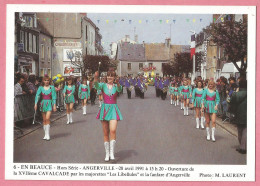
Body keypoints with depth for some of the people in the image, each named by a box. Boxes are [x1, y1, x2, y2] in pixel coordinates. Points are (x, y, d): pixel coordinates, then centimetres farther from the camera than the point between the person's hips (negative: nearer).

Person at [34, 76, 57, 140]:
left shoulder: (52, 87, 0)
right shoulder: (40, 88, 3)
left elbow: (54, 97, 0)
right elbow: (37, 95, -5)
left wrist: (54, 105, -6)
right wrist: (36, 104, -17)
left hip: (49, 104, -3)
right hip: (43, 103, 3)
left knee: (47, 118, -16)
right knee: (44, 119, 7)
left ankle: (47, 134, -11)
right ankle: (46, 134, 16)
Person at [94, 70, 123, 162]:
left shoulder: (116, 86, 3)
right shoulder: (103, 85, 4)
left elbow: (119, 89, -21)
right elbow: (97, 86, -18)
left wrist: (118, 83, -43)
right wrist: (95, 78, -38)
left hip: (113, 109, -1)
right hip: (104, 109, 1)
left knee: (113, 130, -18)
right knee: (105, 133, 5)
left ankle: (112, 152, -11)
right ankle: (107, 153, 14)